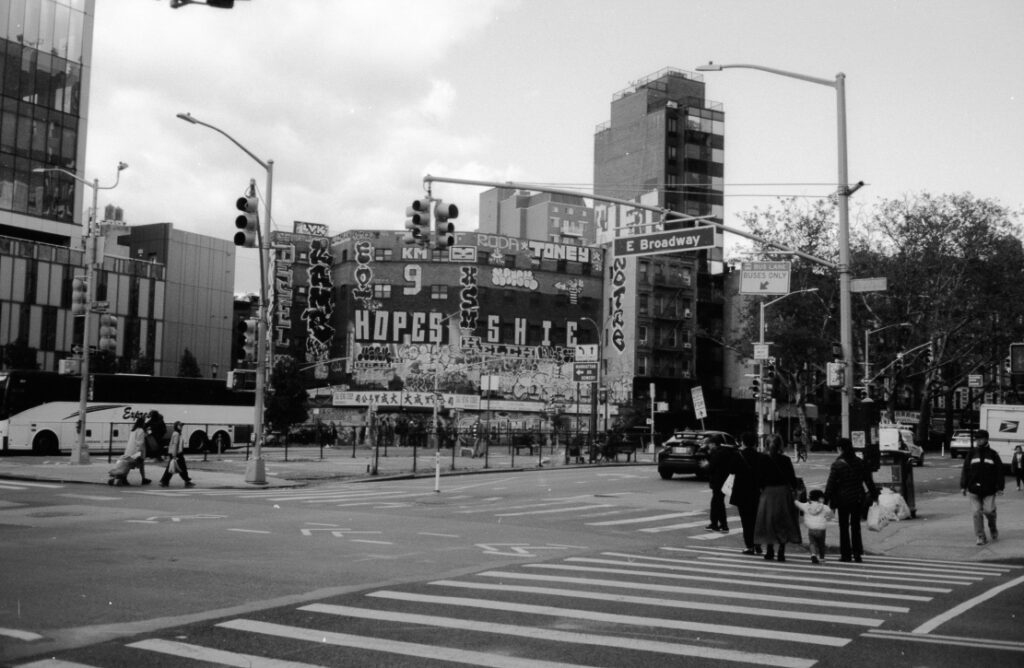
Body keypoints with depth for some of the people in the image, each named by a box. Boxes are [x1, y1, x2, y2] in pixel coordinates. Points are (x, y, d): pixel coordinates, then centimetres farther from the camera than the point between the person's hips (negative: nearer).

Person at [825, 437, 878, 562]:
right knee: (856, 526, 13)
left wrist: (827, 499, -7)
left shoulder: (837, 464, -12)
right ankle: (857, 554, 12)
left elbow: (831, 484, -12)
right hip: (858, 499, 4)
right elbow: (868, 480, 7)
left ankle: (846, 554, 7)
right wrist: (874, 494, 15)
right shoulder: (859, 462, 2)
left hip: (843, 500, -4)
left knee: (844, 527, 6)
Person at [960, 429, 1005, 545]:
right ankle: (981, 537, 4)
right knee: (977, 513, -2)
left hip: (989, 489, -1)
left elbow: (999, 471, 4)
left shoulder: (993, 454, 4)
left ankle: (993, 528, 25)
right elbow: (965, 471, 8)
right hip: (974, 489, 1)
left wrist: (1000, 487, -2)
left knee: (989, 510, -6)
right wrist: (963, 486, 3)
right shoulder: (972, 454, 8)